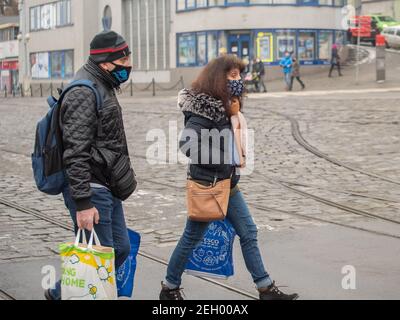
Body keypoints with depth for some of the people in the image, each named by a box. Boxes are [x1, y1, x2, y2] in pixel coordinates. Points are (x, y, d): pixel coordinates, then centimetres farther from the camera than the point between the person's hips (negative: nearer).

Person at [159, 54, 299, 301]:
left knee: (249, 233, 9)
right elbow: (188, 144, -29)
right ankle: (170, 288, 20)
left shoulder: (226, 105, 9)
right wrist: (228, 160, -22)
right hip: (207, 185, -9)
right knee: (192, 238, 4)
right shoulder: (204, 107, -19)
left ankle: (266, 289, 15)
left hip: (228, 184, 9)